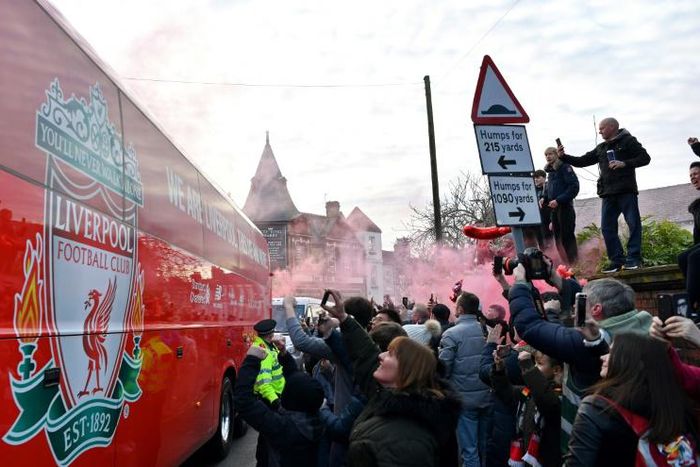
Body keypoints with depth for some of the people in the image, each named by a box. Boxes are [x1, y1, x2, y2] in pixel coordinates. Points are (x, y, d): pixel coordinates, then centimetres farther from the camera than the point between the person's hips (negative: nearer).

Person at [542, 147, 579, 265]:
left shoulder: (565, 167, -6)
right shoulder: (550, 171, 17)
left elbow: (574, 187, -15)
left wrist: (558, 200, -21)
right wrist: (544, 198, 5)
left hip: (565, 207, -8)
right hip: (553, 209, 8)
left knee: (567, 237, -9)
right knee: (558, 239, 8)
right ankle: (567, 264, 14)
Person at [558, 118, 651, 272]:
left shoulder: (628, 141, 4)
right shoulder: (601, 148, 21)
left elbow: (645, 158, -3)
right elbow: (582, 161, 21)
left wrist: (624, 163, -15)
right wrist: (564, 157, 10)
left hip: (626, 191, -6)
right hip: (608, 194, 6)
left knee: (633, 223, -5)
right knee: (607, 227, 2)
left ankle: (634, 258, 0)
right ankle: (617, 260, 6)